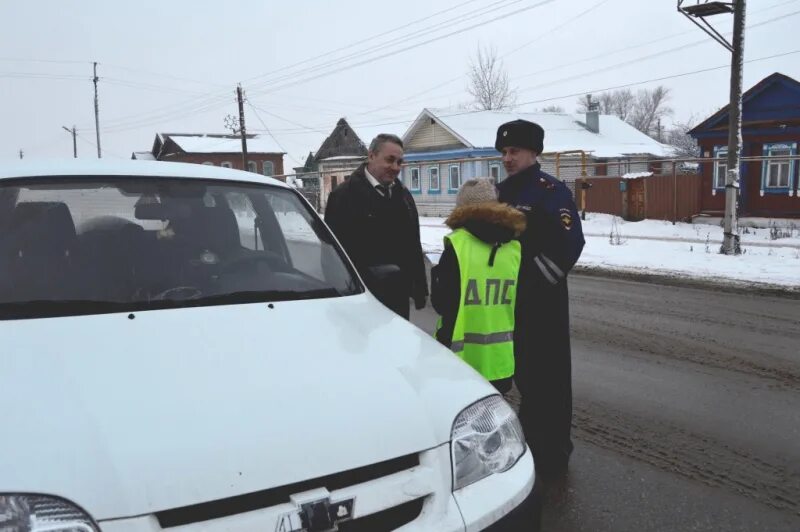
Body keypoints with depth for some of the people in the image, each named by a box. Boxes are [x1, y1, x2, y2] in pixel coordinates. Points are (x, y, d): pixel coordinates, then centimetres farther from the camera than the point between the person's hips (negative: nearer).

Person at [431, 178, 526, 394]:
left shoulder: (457, 246, -13)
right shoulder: (514, 248, 2)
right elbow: (517, 303, 9)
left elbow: (441, 303, -10)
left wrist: (437, 273, 7)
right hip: (500, 358, 5)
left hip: (464, 357, -4)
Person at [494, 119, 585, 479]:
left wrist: (535, 280, -17)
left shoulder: (552, 192, -9)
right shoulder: (499, 193, 12)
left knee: (547, 374, 1)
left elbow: (569, 245, -16)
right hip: (507, 297, 7)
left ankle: (552, 453, 15)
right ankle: (529, 439, 34)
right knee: (523, 370, 17)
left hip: (542, 299, -7)